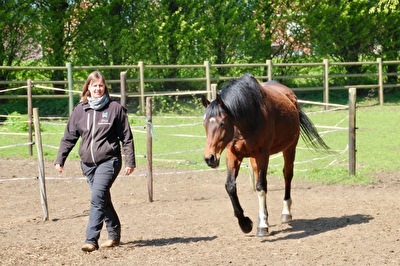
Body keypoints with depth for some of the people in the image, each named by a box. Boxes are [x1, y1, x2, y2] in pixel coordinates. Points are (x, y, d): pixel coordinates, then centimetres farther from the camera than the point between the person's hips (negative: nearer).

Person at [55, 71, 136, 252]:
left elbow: (126, 137, 2)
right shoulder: (80, 110, 8)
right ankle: (114, 234, 28)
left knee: (97, 198, -16)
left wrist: (130, 162, -1)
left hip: (109, 161, -4)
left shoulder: (115, 108, -1)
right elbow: (69, 137, 12)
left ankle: (91, 240, -18)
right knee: (103, 200, 13)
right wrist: (60, 159, 6)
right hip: (87, 163, 5)